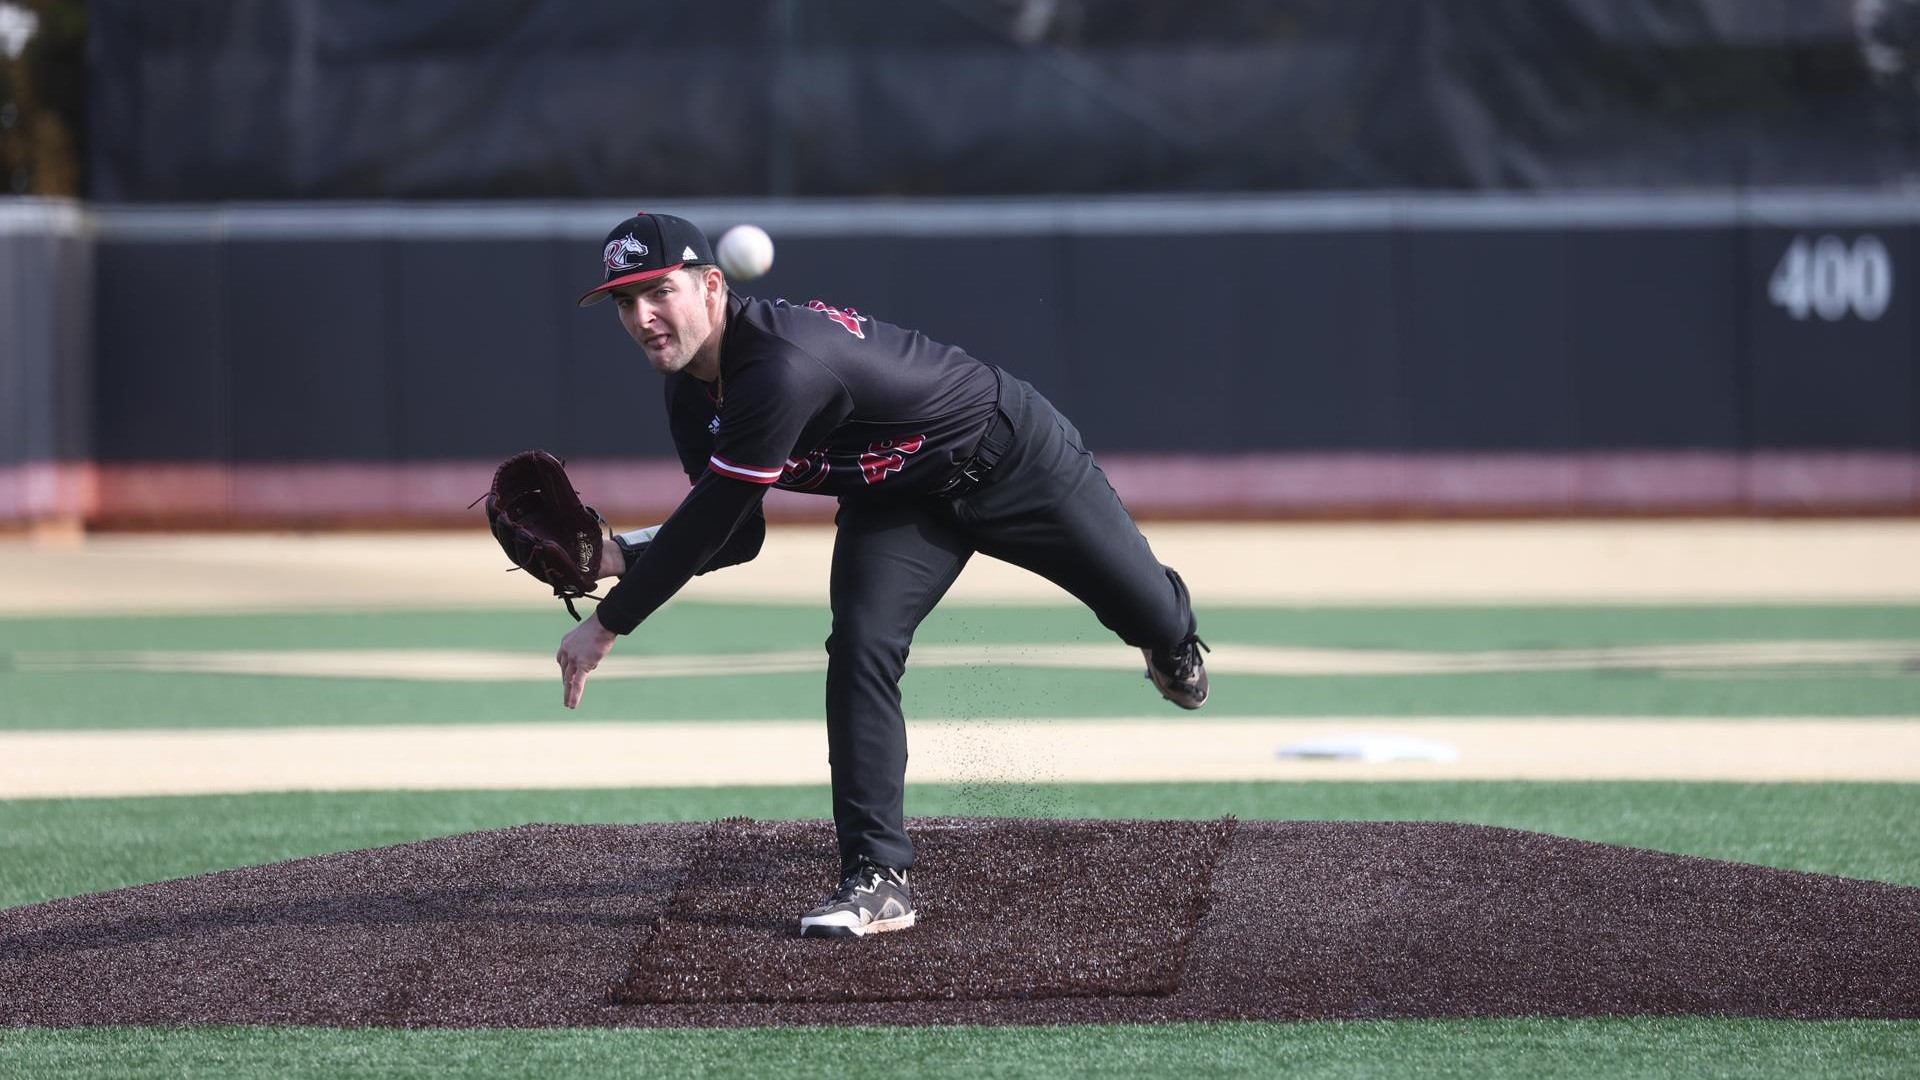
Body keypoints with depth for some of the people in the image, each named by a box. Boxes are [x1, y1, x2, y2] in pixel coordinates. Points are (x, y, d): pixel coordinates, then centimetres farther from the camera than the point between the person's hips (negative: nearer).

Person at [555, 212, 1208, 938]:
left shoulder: (782, 367, -43)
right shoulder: (693, 399, -13)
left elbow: (708, 526, -39)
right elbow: (736, 538, -5)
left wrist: (607, 625, -32)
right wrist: (621, 554, -21)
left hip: (1014, 457, -6)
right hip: (895, 502, 6)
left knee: (1146, 611, 13)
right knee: (859, 649, -17)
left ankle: (1173, 646, 52)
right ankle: (877, 878, -15)